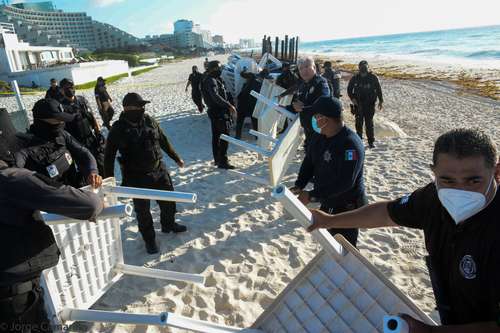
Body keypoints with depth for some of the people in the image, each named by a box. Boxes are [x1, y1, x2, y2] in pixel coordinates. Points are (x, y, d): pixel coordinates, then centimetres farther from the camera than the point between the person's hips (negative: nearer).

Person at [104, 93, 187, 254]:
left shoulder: (149, 121, -2)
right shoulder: (118, 129, -14)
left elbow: (164, 141, 11)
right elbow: (109, 156, -8)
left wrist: (176, 158, 18)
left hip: (159, 170, 4)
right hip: (137, 177, -4)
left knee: (168, 200, 18)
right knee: (142, 210, 9)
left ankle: (168, 224, 46)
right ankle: (149, 239, 31)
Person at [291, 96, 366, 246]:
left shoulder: (351, 144, -29)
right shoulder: (318, 135, -3)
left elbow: (344, 182, -33)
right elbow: (309, 161, 4)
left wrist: (312, 196, -30)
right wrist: (299, 186, -11)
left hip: (347, 207, -8)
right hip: (327, 203, 8)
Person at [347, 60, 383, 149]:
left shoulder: (373, 77, 2)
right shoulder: (354, 78, 3)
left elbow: (378, 89, 9)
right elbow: (349, 89, 11)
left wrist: (381, 101, 7)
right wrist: (352, 98, -5)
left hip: (370, 104, -1)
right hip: (358, 104, 1)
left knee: (369, 123, -1)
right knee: (359, 122, 6)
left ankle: (371, 141, 6)